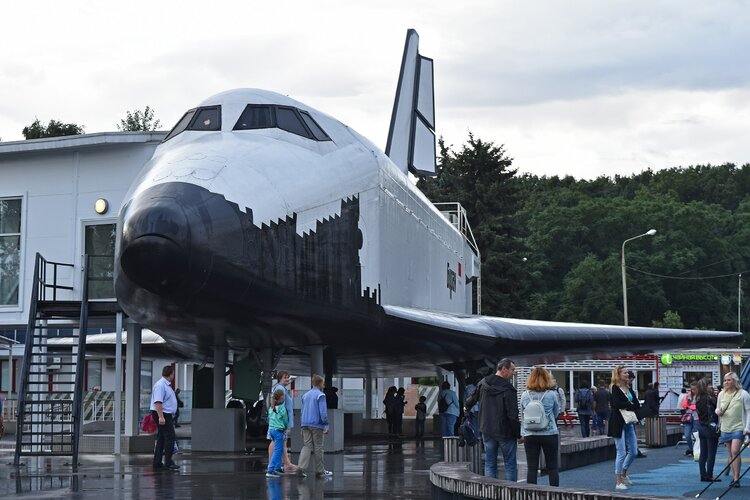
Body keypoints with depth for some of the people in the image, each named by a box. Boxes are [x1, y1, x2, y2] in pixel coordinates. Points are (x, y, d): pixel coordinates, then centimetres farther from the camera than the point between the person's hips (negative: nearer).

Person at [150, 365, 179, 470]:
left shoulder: (167, 385, 17)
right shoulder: (161, 385, -17)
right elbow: (158, 402, -25)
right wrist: (161, 417, -29)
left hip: (166, 415, 11)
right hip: (162, 414, -11)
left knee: (161, 438, 11)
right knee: (170, 437, -13)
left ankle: (157, 463, 14)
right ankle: (168, 462, -13)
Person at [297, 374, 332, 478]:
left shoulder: (305, 395, 14)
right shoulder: (320, 395, -8)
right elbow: (323, 412, -15)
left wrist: (302, 426, 21)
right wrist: (326, 425, -9)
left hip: (305, 424, 6)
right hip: (316, 425, -6)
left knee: (307, 446, 3)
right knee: (318, 447, 3)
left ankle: (301, 467, -16)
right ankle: (319, 471, 10)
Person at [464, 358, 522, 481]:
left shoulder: (483, 383, 2)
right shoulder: (508, 389, -19)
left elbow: (473, 398, 22)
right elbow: (513, 415, -20)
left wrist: (467, 407, 44)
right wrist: (519, 435, -11)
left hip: (487, 430, 5)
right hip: (505, 432, -5)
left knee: (490, 464, 11)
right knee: (510, 464, 5)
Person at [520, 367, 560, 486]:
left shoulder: (525, 395, -1)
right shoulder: (551, 394, -6)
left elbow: (522, 416, 8)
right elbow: (556, 413, 9)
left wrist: (522, 433, 17)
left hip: (530, 435, 1)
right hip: (549, 434, -1)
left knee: (531, 467, 5)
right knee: (552, 467, 6)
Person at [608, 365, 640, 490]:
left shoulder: (629, 389, 13)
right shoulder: (615, 389, -6)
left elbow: (637, 406, 4)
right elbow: (616, 403, -23)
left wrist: (626, 406, -12)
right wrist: (630, 405, -10)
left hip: (629, 423, 7)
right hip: (618, 423, -7)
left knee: (633, 451, 9)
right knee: (621, 453, -5)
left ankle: (623, 474, 31)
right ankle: (618, 482, 4)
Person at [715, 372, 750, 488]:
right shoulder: (721, 394, 8)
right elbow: (717, 409, 20)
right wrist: (718, 412, -5)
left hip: (738, 427, -5)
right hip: (725, 428, 5)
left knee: (735, 451, -16)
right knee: (731, 454, 8)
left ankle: (736, 479, -14)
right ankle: (734, 477, 16)